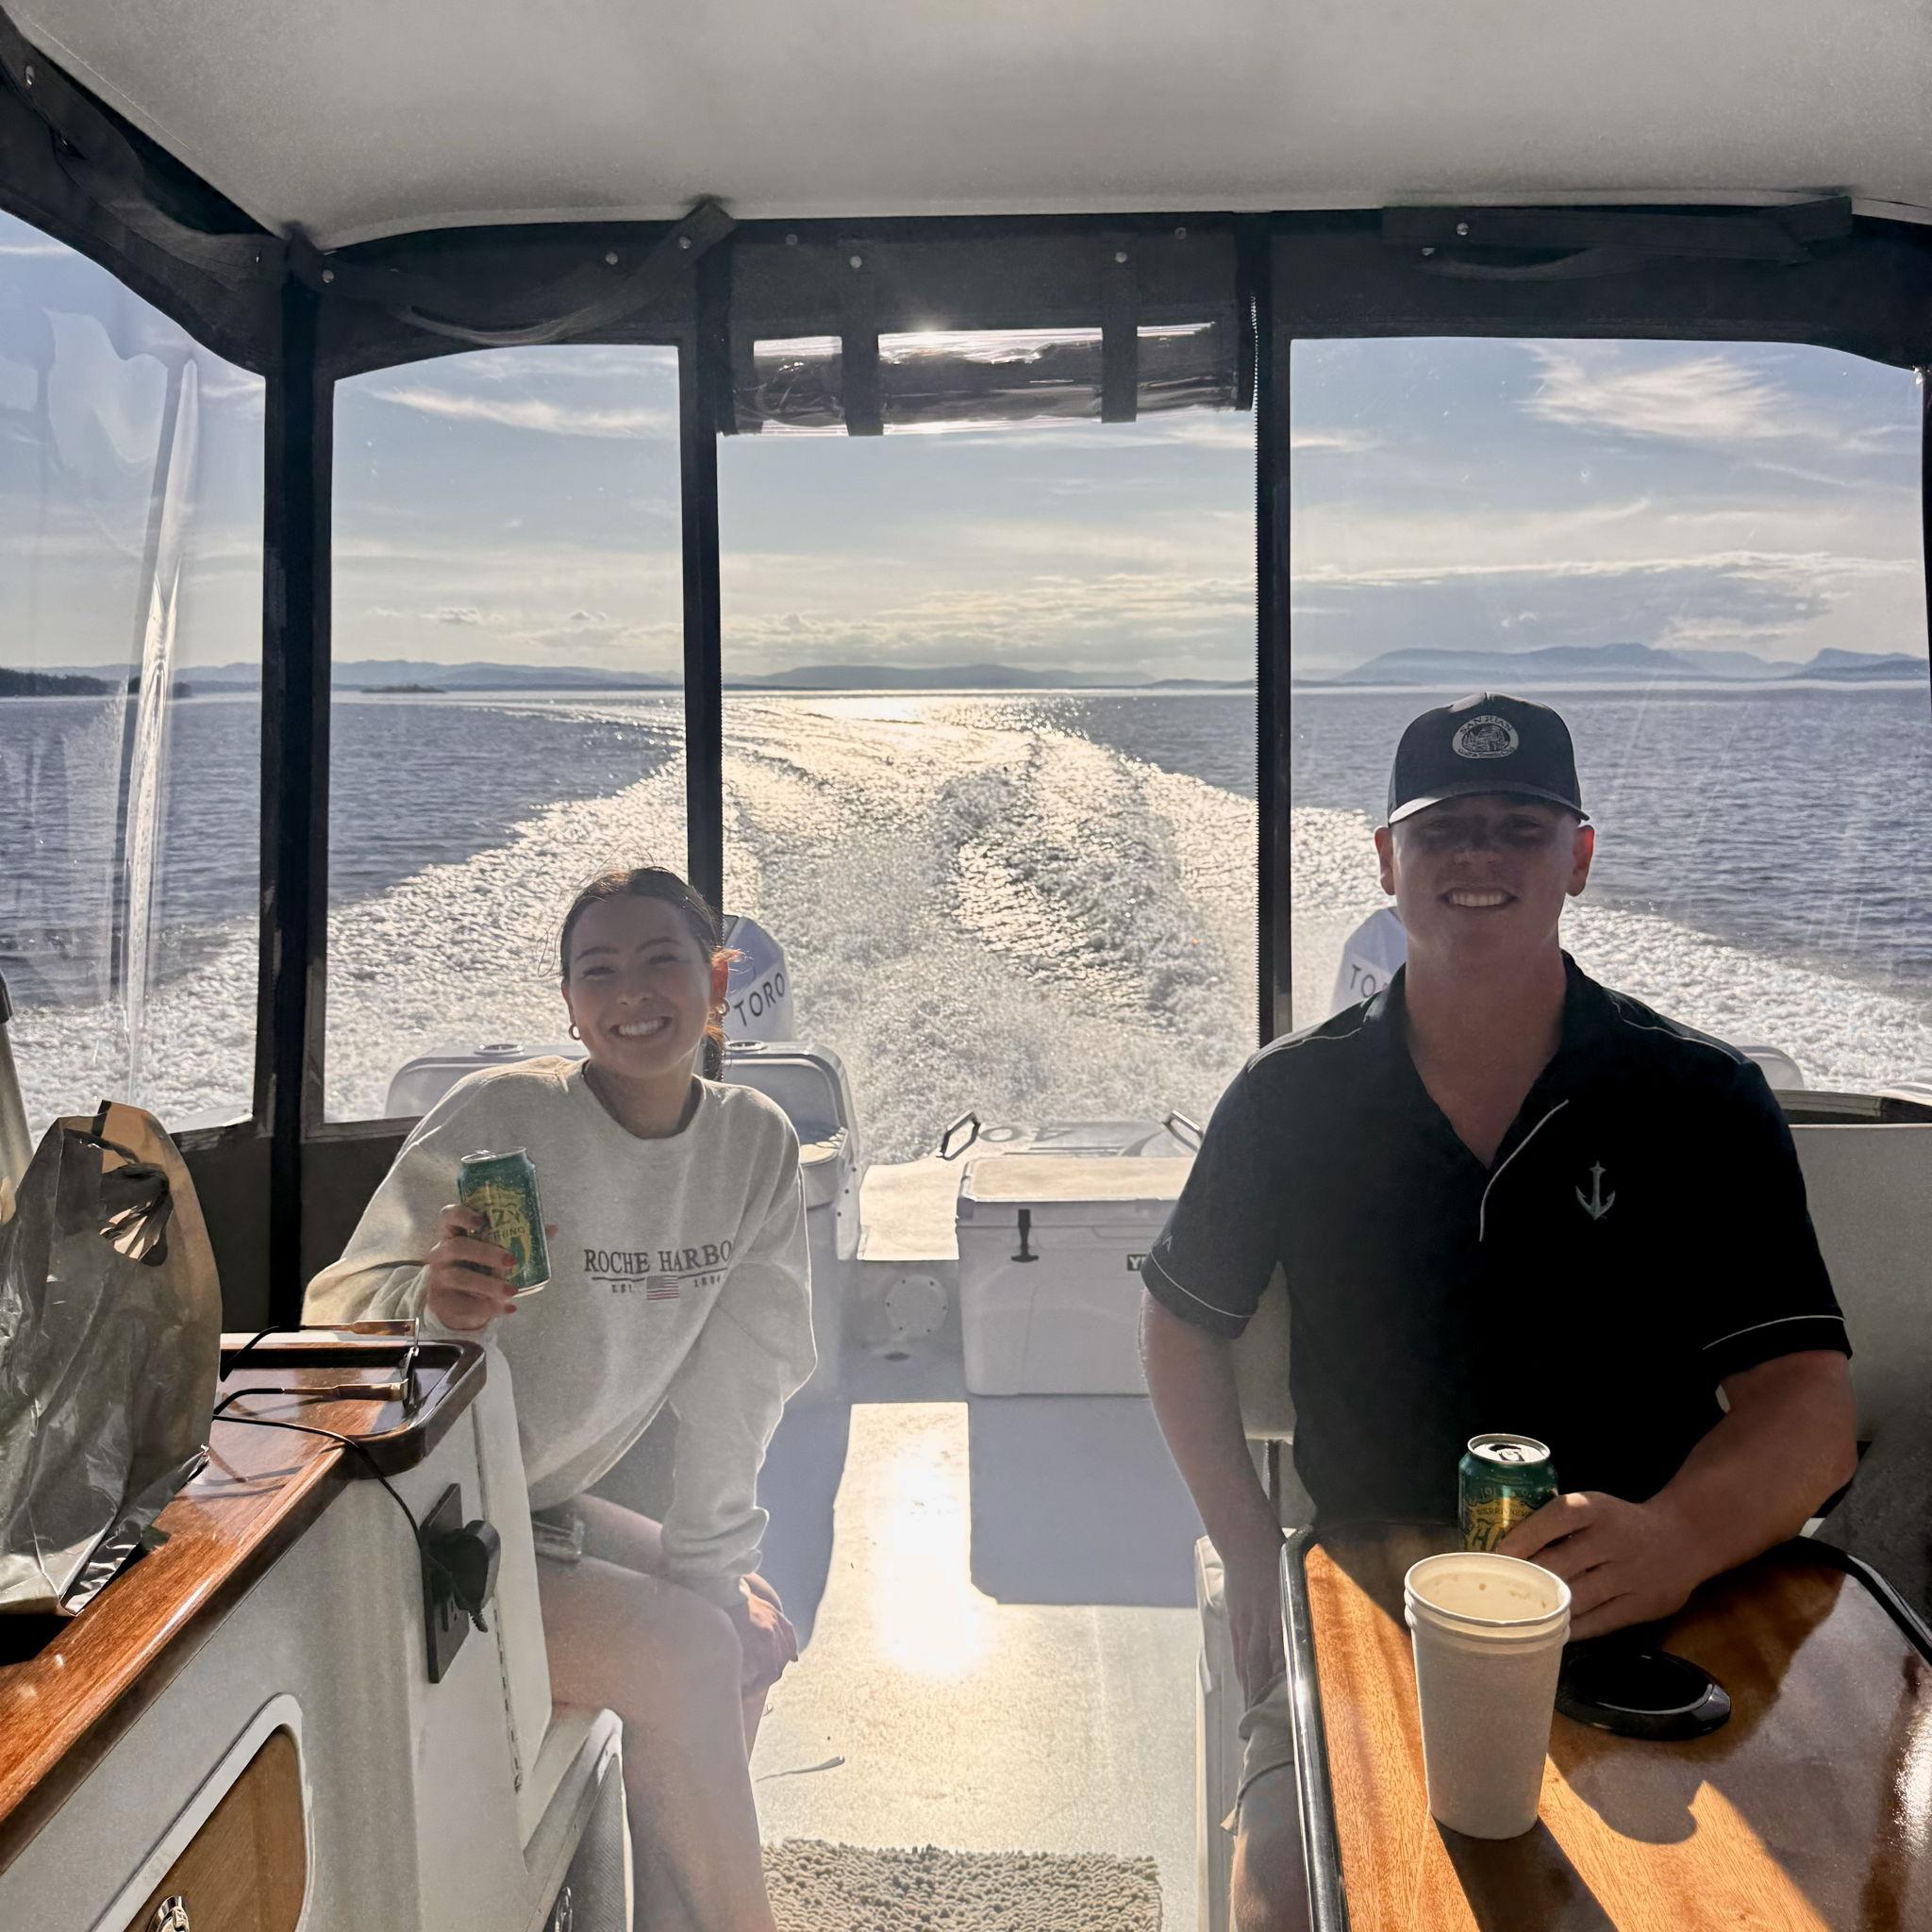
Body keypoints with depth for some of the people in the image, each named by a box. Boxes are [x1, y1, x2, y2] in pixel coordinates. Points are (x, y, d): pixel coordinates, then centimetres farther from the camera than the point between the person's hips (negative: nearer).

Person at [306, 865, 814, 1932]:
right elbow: (338, 1304, -24)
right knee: (681, 1649, -19)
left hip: (542, 1507, 7)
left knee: (751, 1628, 7)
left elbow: (733, 1388, -3)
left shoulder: (755, 1142, -5)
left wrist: (705, 1565, -2)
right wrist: (432, 1299, -46)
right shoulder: (500, 1115, -22)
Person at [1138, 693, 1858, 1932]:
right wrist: (1252, 1556, -1)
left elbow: (1808, 1408, -10)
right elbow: (1184, 1323, 10)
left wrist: (1677, 1540, -31)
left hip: (1638, 1618, 1)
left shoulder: (1704, 1105, -3)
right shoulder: (1291, 1100, 0)